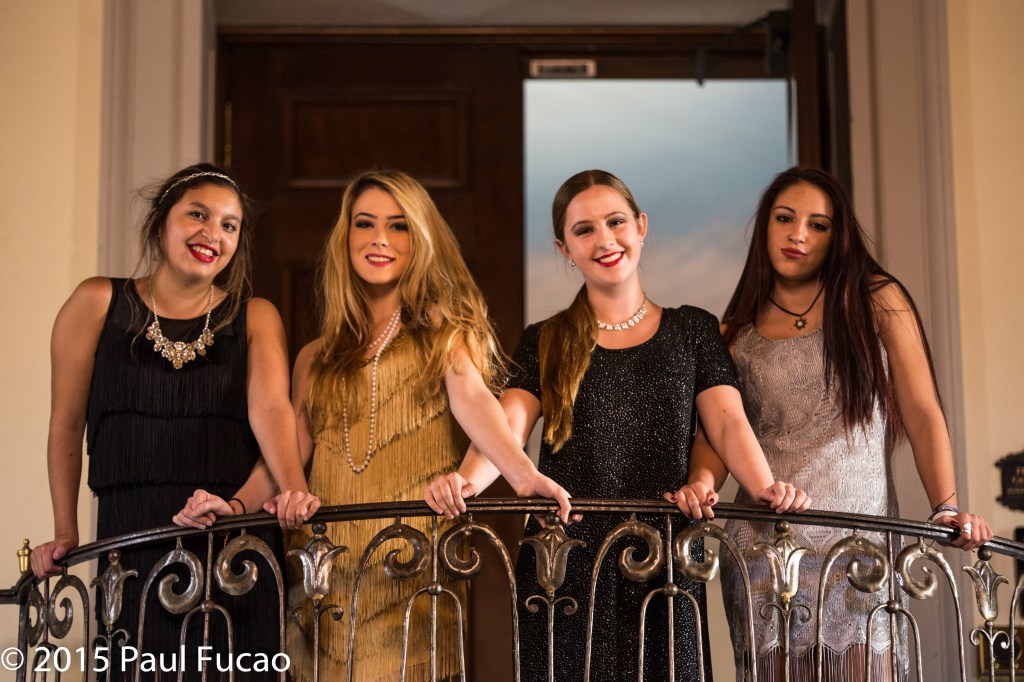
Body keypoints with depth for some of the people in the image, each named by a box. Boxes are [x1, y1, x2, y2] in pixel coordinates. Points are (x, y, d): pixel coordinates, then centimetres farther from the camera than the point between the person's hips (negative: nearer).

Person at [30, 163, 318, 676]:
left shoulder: (255, 317, 7)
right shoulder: (98, 303, 5)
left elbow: (270, 409, -10)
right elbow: (66, 425, 9)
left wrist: (293, 488, -28)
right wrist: (65, 533, 8)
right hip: (130, 537, 0)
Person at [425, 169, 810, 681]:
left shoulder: (693, 330, 11)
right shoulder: (543, 344, 10)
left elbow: (729, 422, 0)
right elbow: (507, 427, -5)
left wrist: (765, 488, -21)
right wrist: (468, 480, -28)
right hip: (563, 567, 0)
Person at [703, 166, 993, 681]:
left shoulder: (878, 302, 8)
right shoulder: (736, 334, 13)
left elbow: (922, 413, 4)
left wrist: (946, 507, -8)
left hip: (860, 544, -1)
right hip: (762, 548, 1)